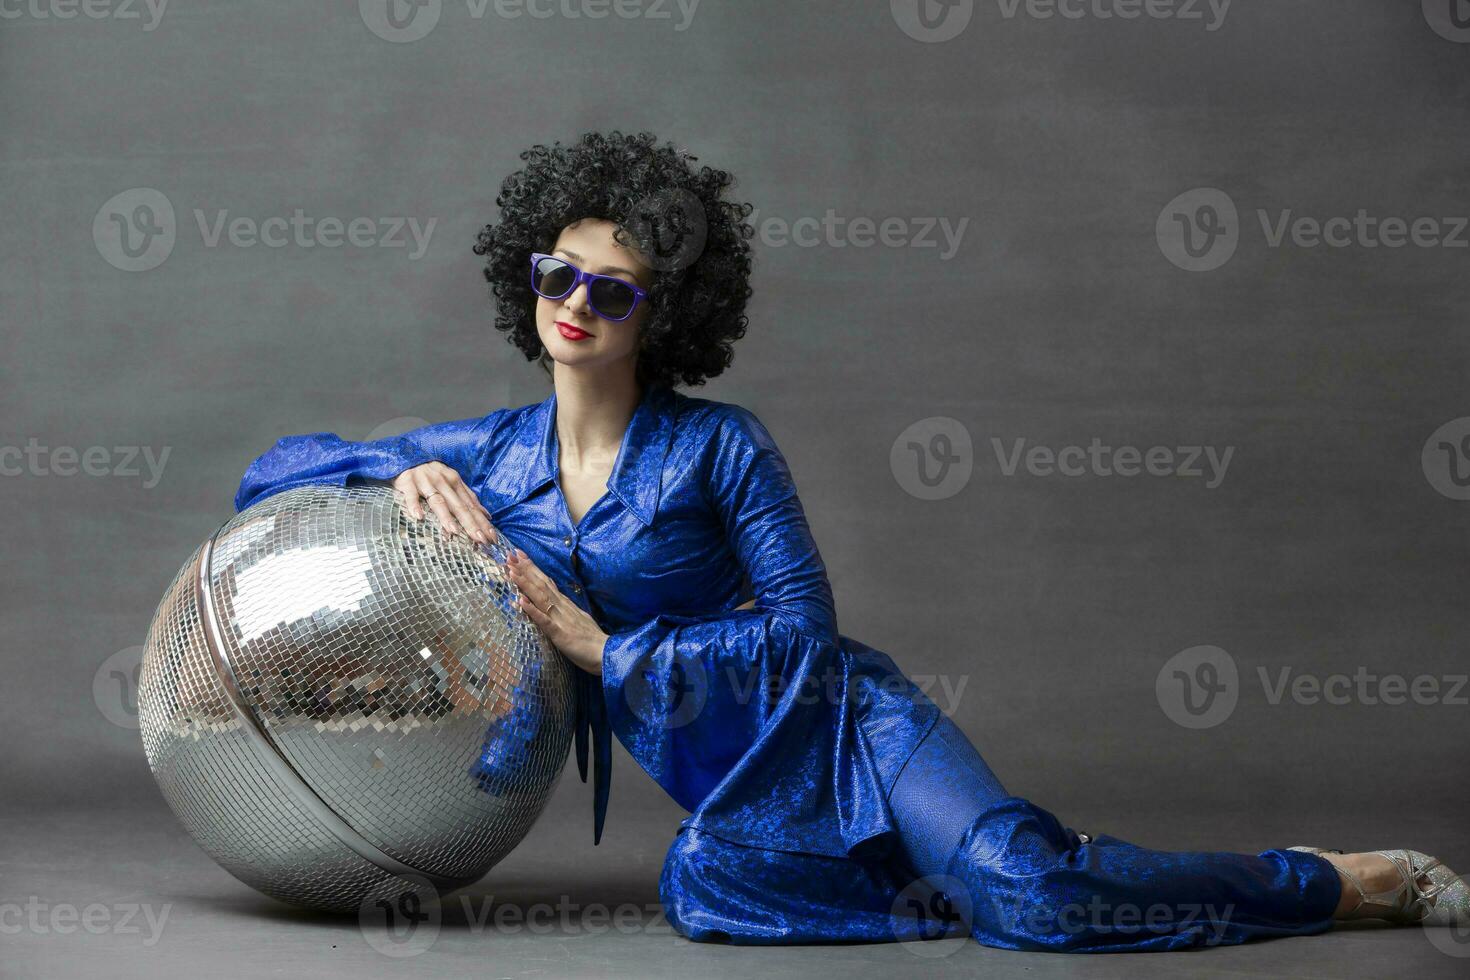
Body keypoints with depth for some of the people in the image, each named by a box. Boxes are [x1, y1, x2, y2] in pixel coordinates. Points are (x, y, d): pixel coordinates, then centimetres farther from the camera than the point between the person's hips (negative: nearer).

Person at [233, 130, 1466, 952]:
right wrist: (403, 474, -9)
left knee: (1029, 886, -30)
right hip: (730, 793, 4)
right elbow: (271, 472, 11)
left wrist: (610, 650, -15)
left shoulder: (718, 445, -10)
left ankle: (1368, 879, -10)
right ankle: (965, 879, -13)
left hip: (842, 727, -4)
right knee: (705, 893, -36)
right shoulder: (487, 455, 4)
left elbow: (808, 633, -11)